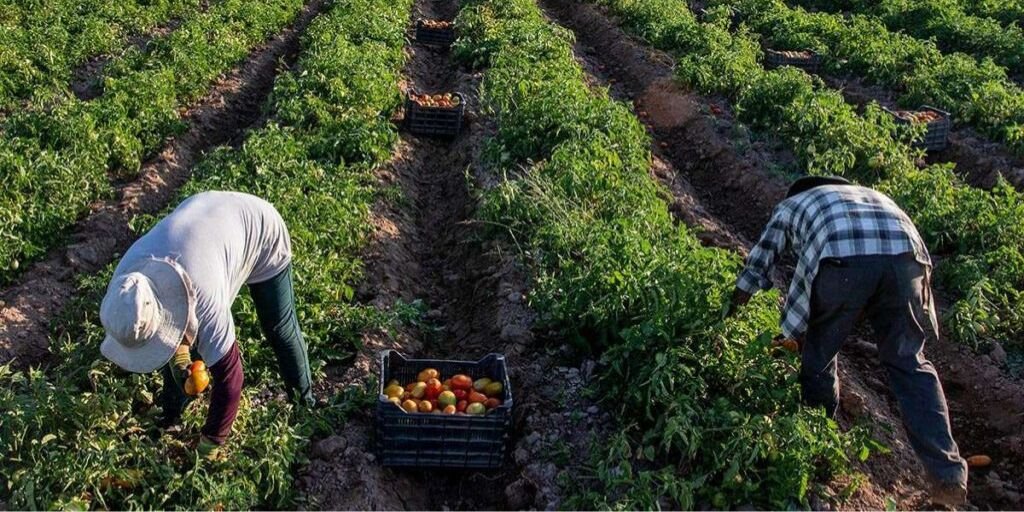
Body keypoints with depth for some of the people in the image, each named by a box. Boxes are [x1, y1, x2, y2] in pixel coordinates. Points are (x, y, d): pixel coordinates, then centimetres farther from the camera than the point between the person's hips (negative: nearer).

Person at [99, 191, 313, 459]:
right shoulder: (124, 278, -27)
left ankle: (303, 390, 36)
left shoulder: (203, 299, -45)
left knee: (278, 326, 8)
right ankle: (172, 412, 26)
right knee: (177, 338, 3)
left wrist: (210, 445, -23)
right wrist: (178, 354, -20)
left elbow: (228, 373, -34)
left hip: (260, 229, -5)